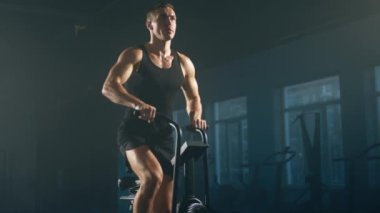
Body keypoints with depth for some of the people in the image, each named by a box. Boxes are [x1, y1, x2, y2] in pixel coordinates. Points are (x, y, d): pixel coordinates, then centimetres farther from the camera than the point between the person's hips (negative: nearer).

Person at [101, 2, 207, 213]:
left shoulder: (183, 63, 8)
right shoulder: (135, 55, -5)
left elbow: (193, 98, 18)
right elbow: (109, 87, -18)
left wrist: (195, 116, -6)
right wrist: (138, 104, -37)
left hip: (164, 136, 5)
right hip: (135, 132, -4)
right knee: (153, 178, -34)